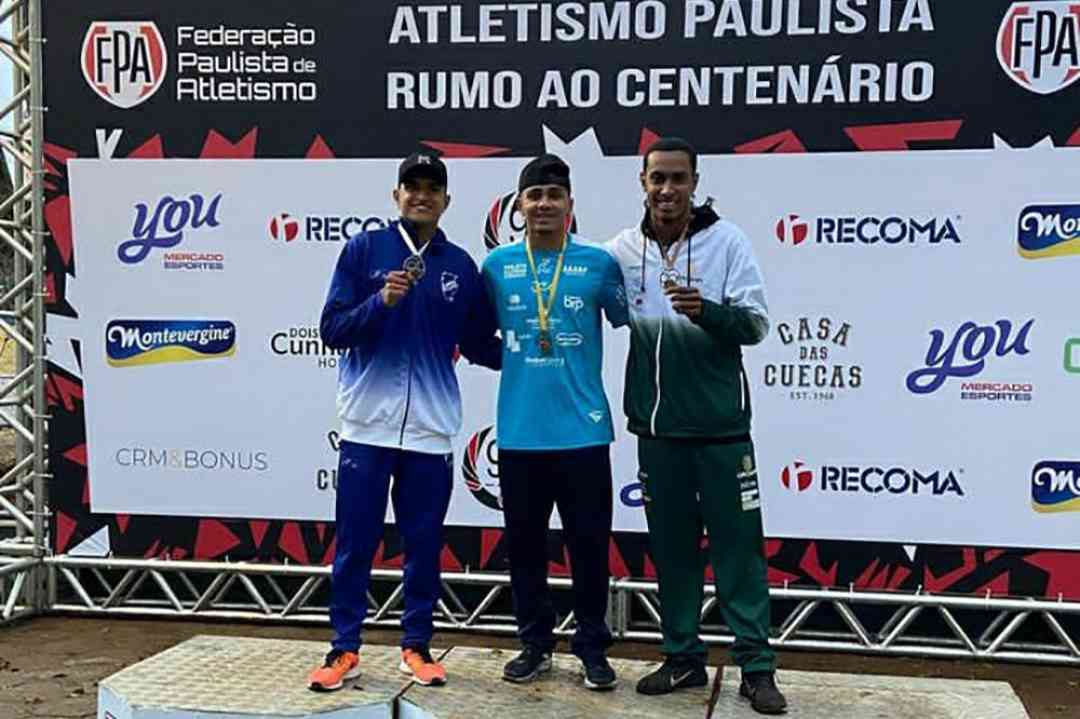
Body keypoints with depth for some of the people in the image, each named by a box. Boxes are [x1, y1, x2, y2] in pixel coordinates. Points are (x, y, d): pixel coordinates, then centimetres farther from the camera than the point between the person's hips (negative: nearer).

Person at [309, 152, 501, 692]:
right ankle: (345, 649, 17)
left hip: (431, 430, 2)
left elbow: (479, 346, 12)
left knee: (424, 545, 8)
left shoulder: (460, 265, 8)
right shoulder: (363, 250, 1)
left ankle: (416, 647, 22)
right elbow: (332, 330, -3)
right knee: (355, 544, 4)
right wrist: (381, 301, -18)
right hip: (367, 425, -2)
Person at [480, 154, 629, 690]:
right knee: (524, 543, 11)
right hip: (518, 431, 2)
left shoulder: (599, 263, -1)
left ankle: (593, 648, 20)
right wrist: (517, 362, 8)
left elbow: (629, 323, 6)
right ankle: (535, 644, 26)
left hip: (582, 429, -2)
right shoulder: (497, 264, 4)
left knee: (589, 544, 5)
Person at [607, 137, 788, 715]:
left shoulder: (727, 240, -5)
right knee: (671, 547, 11)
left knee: (737, 545, 2)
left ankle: (756, 667, 11)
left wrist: (704, 310, -28)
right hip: (656, 427, 3)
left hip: (720, 424, -3)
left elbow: (755, 323, -11)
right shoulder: (623, 249, 2)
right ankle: (683, 657, 24)